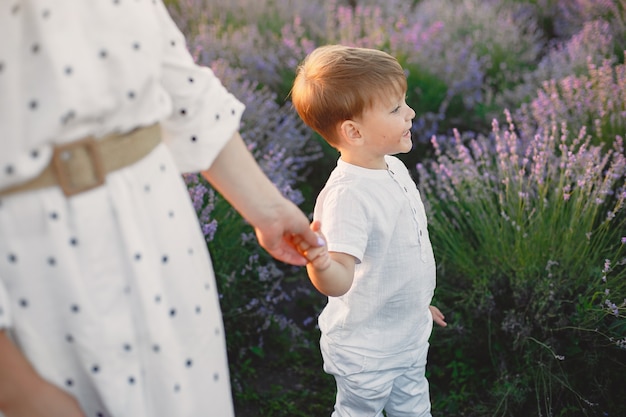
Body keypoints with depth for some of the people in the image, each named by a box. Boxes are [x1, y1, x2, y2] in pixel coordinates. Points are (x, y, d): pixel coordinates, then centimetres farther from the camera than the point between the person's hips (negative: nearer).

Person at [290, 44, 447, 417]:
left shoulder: (394, 168, -3)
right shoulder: (347, 195, -31)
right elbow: (339, 282, -37)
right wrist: (320, 263, -58)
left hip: (410, 336, 8)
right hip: (366, 351, -8)